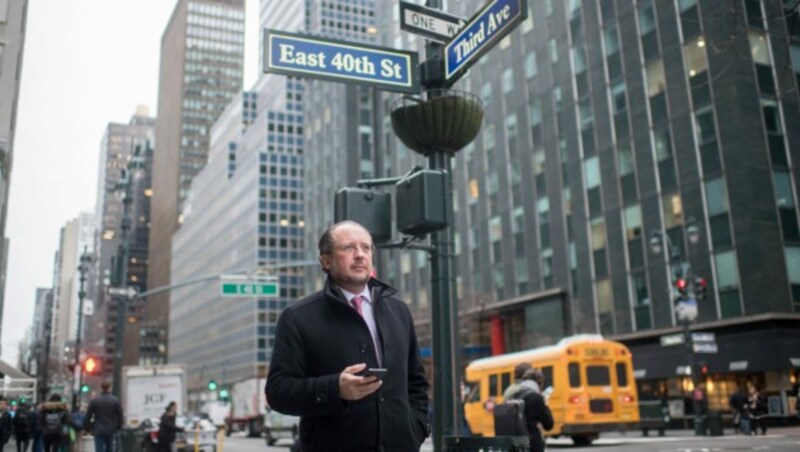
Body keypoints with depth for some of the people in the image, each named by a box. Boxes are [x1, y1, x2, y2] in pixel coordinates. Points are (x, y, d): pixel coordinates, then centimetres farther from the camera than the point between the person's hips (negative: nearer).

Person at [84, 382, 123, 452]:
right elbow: (120, 415, 1)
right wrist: (118, 427, 12)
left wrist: (88, 428, 10)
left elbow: (88, 415, -1)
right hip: (110, 430, 2)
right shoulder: (115, 400, -2)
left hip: (98, 430, -1)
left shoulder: (94, 400, -4)